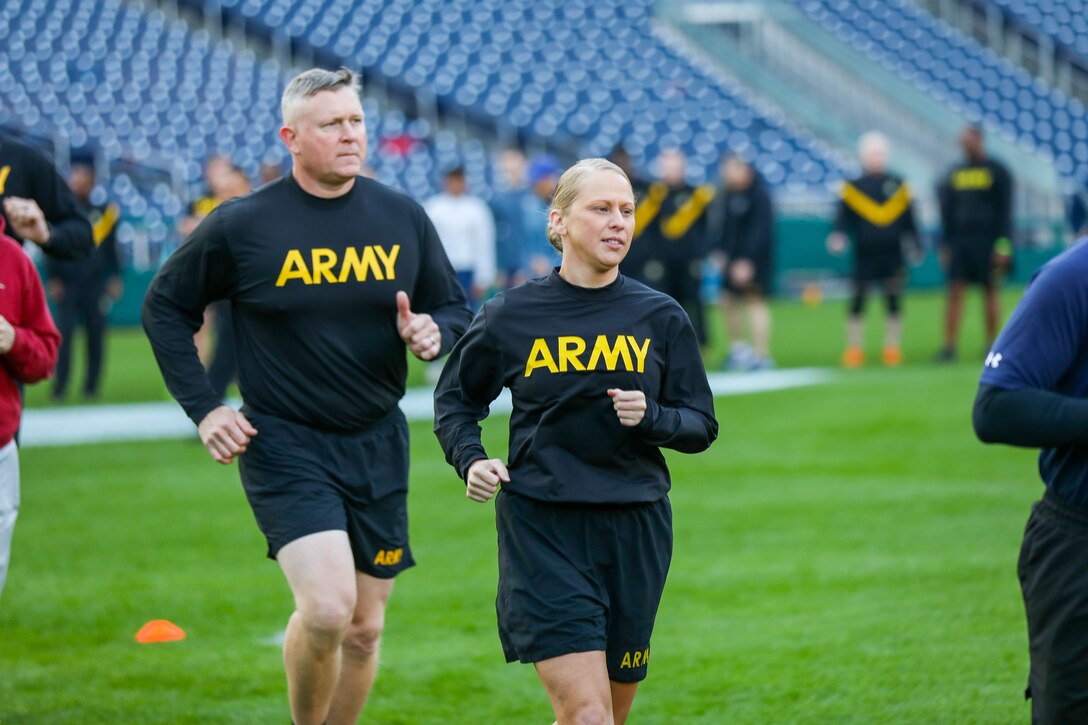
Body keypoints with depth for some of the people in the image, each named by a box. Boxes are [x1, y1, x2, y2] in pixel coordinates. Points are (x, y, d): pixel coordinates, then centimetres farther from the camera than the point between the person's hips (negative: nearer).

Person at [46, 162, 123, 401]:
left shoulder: (104, 213, 8)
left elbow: (111, 249, 12)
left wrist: (114, 278, 6)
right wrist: (53, 280, -6)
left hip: (95, 286, 2)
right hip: (67, 285, -2)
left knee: (96, 335, 3)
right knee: (64, 334, -7)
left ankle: (91, 386, 12)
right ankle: (60, 387, -4)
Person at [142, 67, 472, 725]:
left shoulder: (402, 217, 2)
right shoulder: (242, 225, -7)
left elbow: (455, 309, 14)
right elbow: (166, 306, 6)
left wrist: (434, 333, -10)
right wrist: (204, 408, -2)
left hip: (378, 444, 4)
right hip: (284, 444, -4)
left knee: (364, 628, 9)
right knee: (327, 607, -21)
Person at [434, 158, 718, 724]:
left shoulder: (660, 317, 4)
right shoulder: (510, 315, 0)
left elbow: (702, 426, 8)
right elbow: (455, 399, 16)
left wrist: (649, 417, -13)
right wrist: (471, 461, -3)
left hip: (635, 531, 3)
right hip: (541, 529, -3)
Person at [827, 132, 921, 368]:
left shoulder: (898, 187, 10)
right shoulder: (853, 188, 4)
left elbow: (909, 222, 15)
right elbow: (843, 220, 1)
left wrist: (915, 247, 12)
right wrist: (838, 237, -17)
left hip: (892, 257, 2)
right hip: (864, 257, -2)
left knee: (894, 302, 2)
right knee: (857, 302, -2)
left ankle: (893, 349, 12)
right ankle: (854, 349, 7)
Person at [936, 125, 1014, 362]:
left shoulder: (996, 172, -1)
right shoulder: (956, 173, 12)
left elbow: (1004, 211, -4)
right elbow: (948, 213, 15)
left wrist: (1003, 245, -11)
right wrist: (945, 245, 9)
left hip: (986, 241, -3)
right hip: (960, 240, 3)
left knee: (990, 291, 1)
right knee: (955, 291, -5)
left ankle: (992, 345, 9)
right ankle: (949, 346, -8)